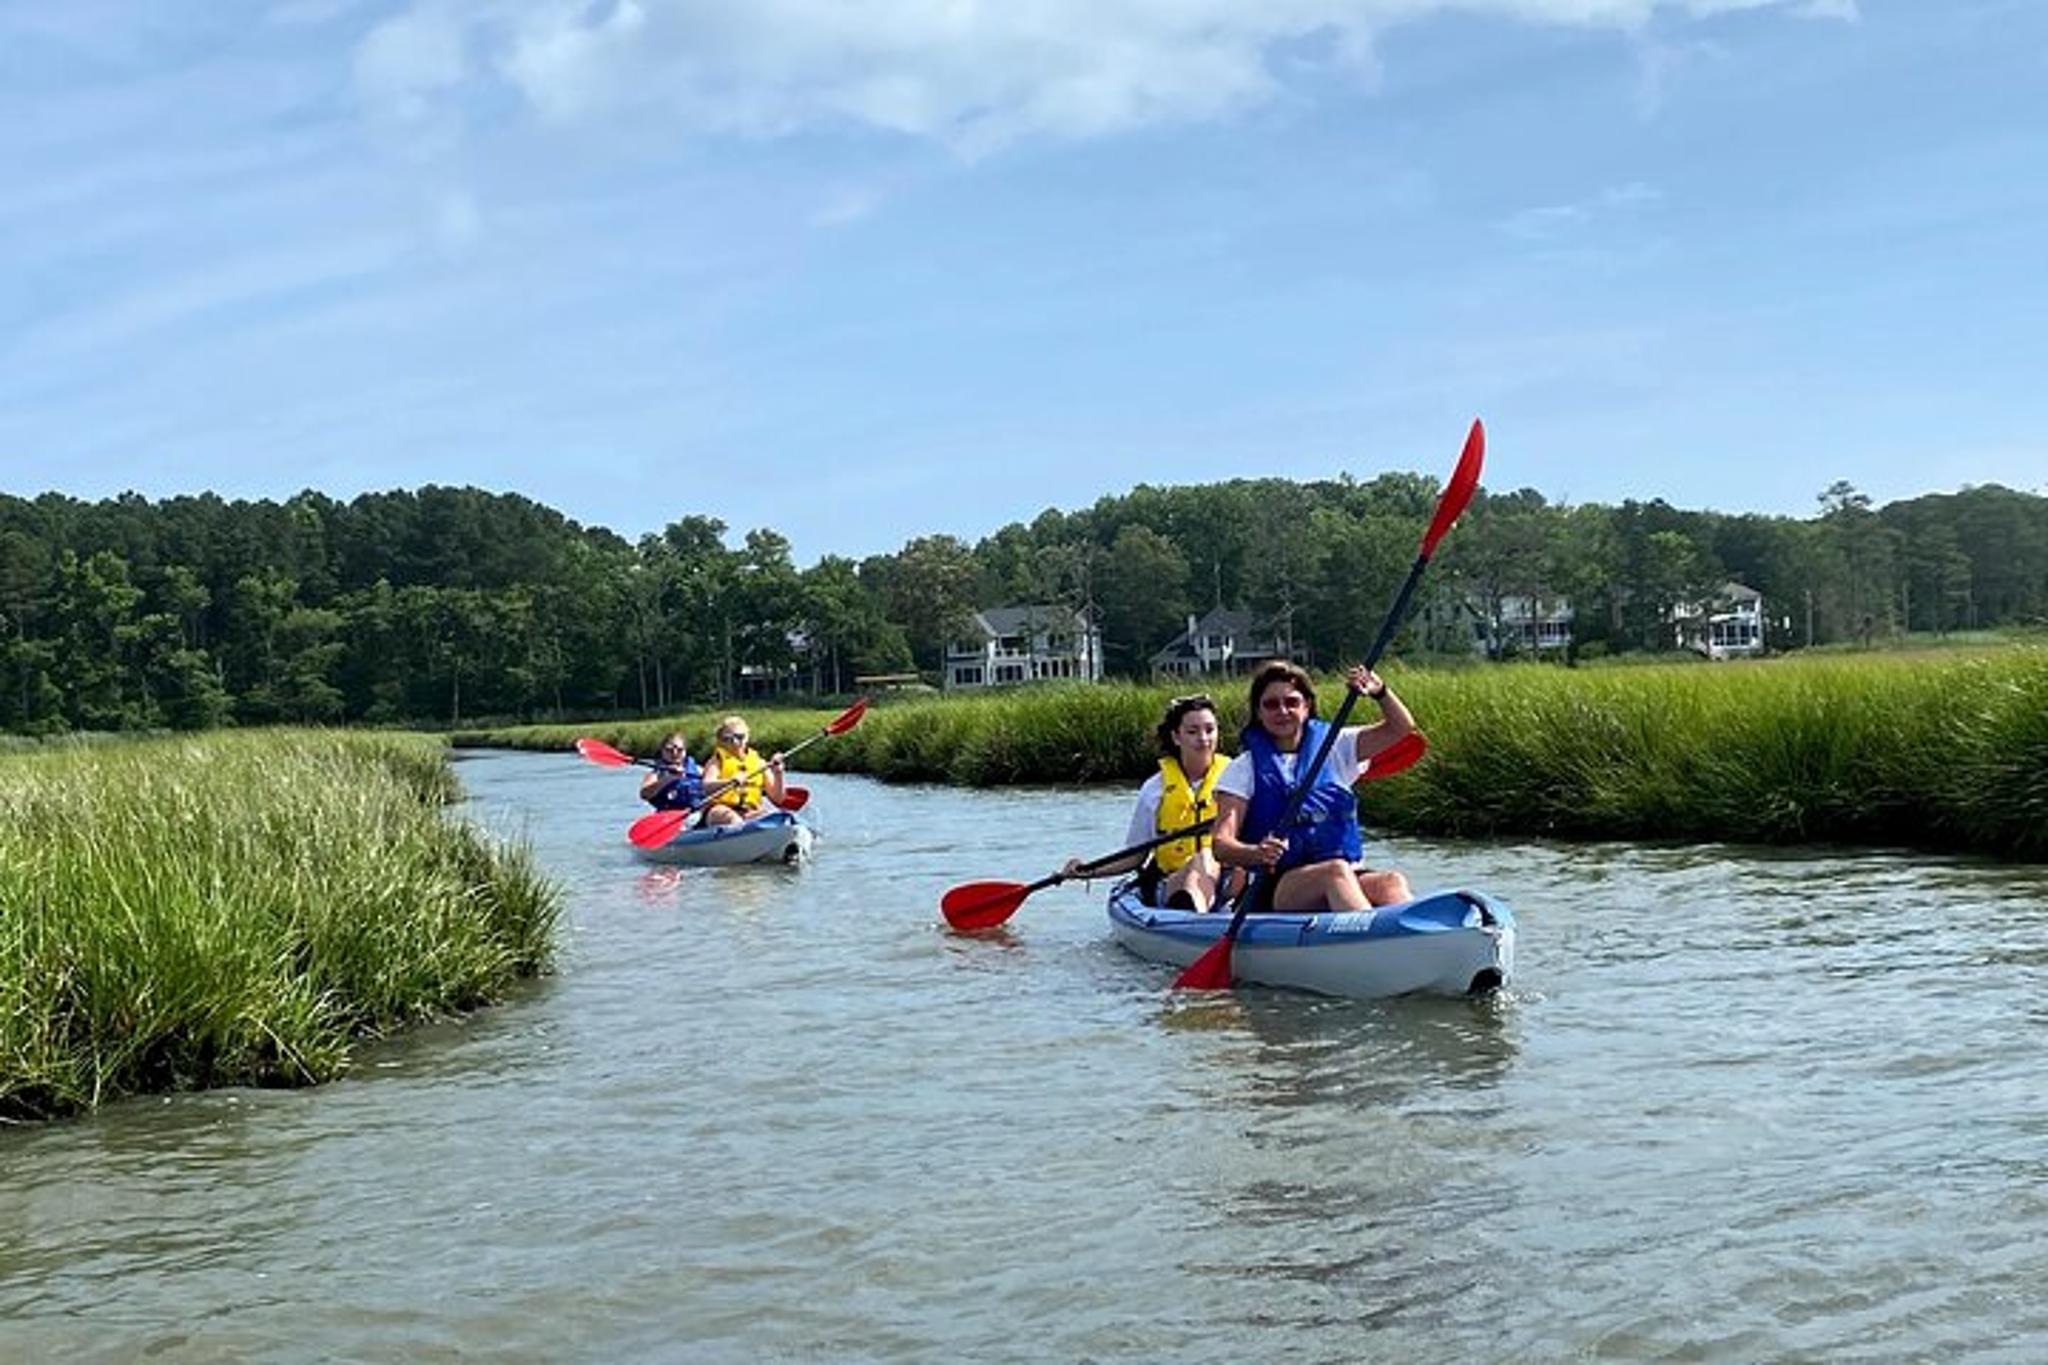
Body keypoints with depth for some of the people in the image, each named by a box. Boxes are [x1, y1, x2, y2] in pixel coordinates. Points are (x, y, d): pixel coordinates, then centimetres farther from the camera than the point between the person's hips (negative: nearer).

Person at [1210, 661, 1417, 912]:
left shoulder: (1332, 747, 16)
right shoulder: (1244, 769, 6)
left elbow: (1401, 728, 11)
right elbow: (1221, 845, -5)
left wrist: (1379, 691, -8)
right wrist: (1256, 853, -27)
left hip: (1346, 873, 3)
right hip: (1276, 889, -3)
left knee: (1392, 882, -29)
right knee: (1336, 870, -34)